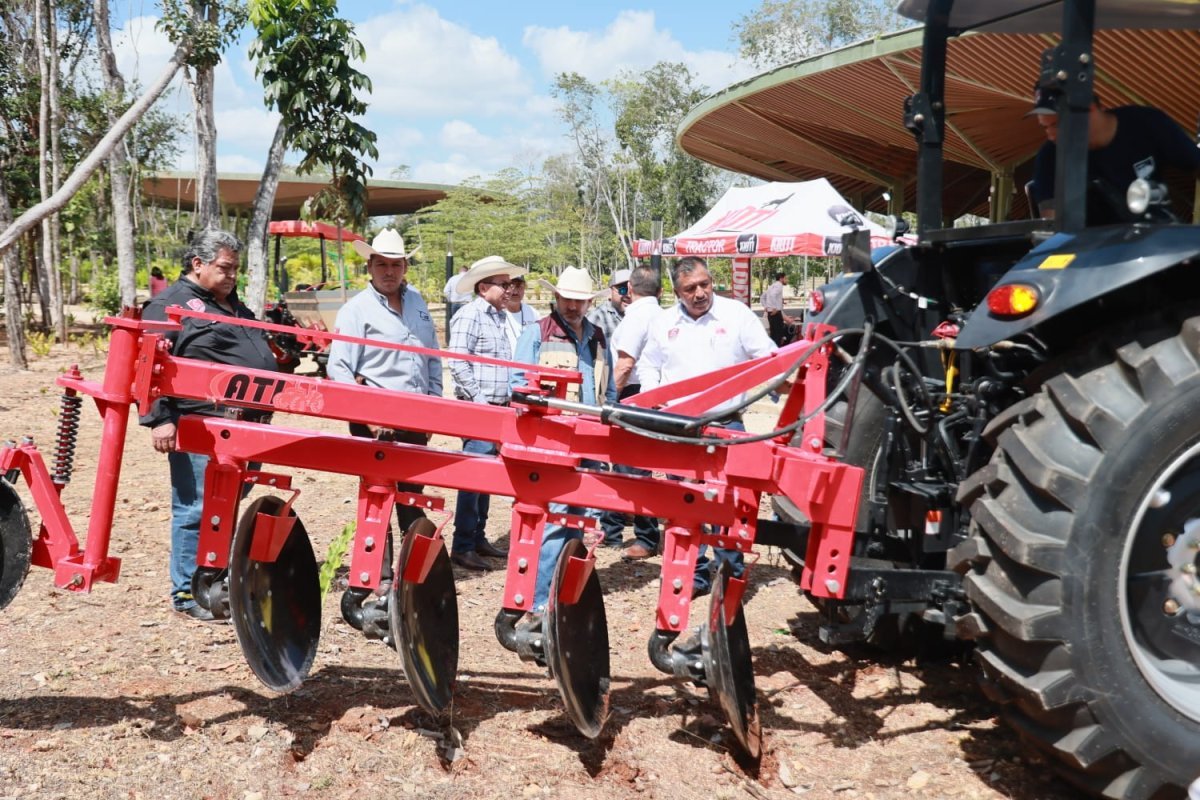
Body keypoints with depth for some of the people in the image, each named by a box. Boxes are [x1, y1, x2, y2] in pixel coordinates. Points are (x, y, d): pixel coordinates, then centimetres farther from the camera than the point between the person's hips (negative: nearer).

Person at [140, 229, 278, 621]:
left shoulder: (234, 306, 23)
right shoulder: (171, 304, -3)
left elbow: (261, 359, 33)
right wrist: (159, 419, -18)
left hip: (243, 426, 8)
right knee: (195, 510, -3)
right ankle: (187, 592, 7)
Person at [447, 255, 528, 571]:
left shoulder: (497, 316, 17)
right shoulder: (470, 316, -11)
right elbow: (458, 363, -18)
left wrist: (505, 401, 14)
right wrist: (479, 399, -18)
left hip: (497, 408, 9)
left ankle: (477, 537, 22)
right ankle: (462, 546, -3)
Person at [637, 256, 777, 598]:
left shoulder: (736, 314, -1)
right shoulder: (664, 324, 8)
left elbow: (768, 358, -1)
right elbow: (647, 366, 18)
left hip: (726, 426, -3)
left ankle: (730, 573, 11)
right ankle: (693, 573, 20)